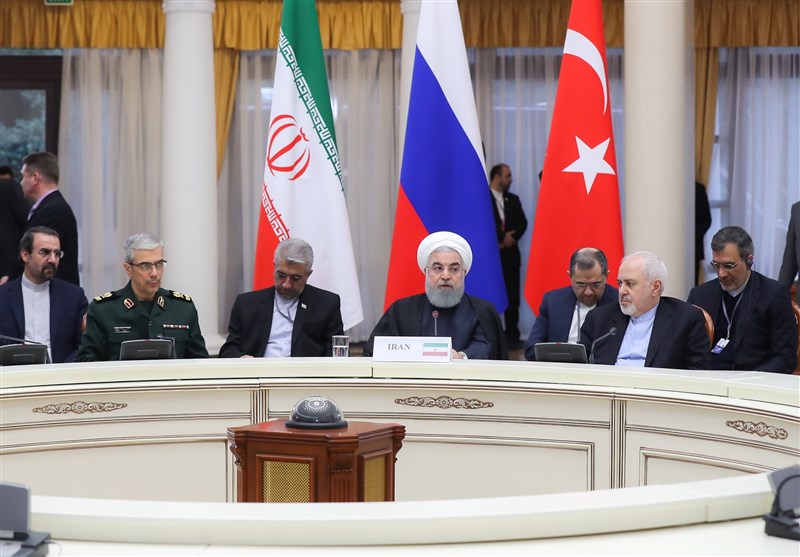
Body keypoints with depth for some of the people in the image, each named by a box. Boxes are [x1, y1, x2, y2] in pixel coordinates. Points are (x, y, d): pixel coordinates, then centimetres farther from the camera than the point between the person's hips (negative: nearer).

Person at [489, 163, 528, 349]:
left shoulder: (513, 199, 17)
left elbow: (522, 222, 9)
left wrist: (511, 237, -7)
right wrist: (500, 238, -12)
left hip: (510, 253, 5)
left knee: (512, 296, 1)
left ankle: (512, 336, 5)